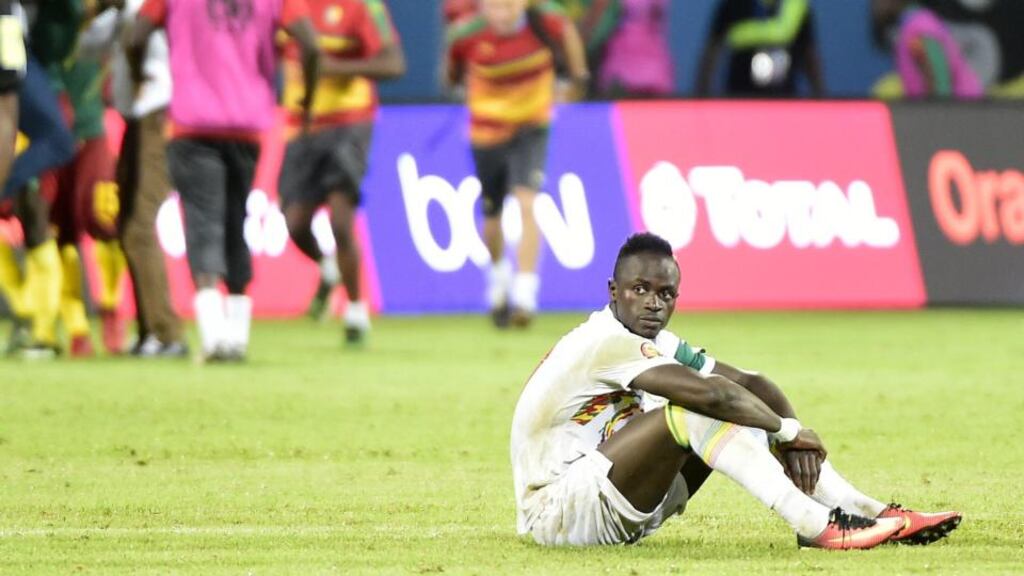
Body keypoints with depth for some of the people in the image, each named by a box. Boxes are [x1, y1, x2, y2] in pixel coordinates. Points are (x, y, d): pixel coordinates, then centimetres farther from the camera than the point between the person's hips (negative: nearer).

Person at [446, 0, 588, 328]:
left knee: (526, 204, -21)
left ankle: (525, 297, -23)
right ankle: (498, 278, 45)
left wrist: (578, 74, 14)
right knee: (492, 214, 14)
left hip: (531, 130, -1)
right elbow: (453, 71, 2)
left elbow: (566, 31, 5)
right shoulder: (466, 36, -21)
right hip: (487, 134, 1)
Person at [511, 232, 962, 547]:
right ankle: (816, 526, -32)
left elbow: (751, 382, 5)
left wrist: (790, 433, -15)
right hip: (555, 510, -9)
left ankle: (867, 512, -6)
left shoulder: (659, 344, 9)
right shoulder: (608, 343, -20)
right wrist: (788, 431, -17)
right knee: (697, 408, -26)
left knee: (746, 406, 1)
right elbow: (710, 392, -30)